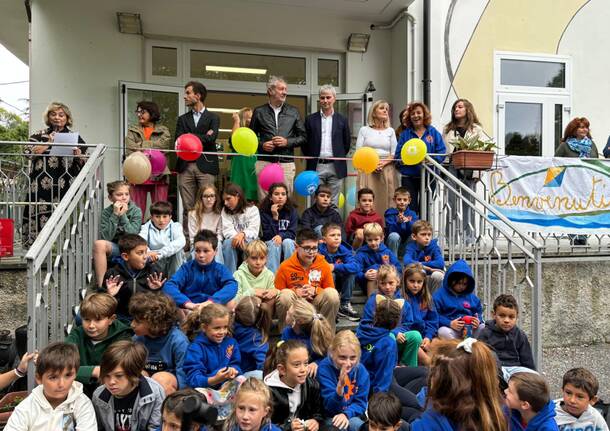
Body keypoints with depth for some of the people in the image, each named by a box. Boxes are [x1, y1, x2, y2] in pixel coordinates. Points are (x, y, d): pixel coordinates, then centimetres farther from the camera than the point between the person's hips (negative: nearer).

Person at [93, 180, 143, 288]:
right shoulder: (106, 213, -2)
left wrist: (123, 215, -19)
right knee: (98, 244, -32)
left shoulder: (136, 211, -4)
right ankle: (101, 286, -26)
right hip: (114, 249, 1)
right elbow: (105, 238, -16)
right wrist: (115, 215, -21)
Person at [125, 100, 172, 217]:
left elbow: (162, 146, -9)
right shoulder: (132, 130, 14)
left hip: (158, 175, -1)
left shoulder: (163, 131, 10)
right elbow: (129, 150, -2)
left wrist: (140, 145, -6)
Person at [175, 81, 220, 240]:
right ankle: (187, 237, 8)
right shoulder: (182, 119, 19)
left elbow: (211, 138, -8)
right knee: (187, 207, 3)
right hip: (185, 166, 3)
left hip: (205, 166, -3)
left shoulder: (213, 117, 10)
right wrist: (202, 137, -7)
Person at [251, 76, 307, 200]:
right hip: (264, 162, -1)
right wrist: (261, 144, -5)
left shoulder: (293, 112, 12)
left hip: (286, 163, 1)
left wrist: (287, 142, -5)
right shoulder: (259, 112, 8)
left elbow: (302, 137, 12)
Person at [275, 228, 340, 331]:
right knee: (285, 295, -32)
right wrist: (295, 292, -19)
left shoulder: (324, 265, -3)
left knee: (332, 293, -25)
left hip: (316, 304, 2)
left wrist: (315, 291, -15)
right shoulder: (285, 266, -8)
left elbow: (330, 291, 5)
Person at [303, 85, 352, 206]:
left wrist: (339, 157, 8)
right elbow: (304, 142, 8)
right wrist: (311, 158, 5)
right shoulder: (310, 119, 6)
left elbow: (347, 143, 12)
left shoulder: (342, 120, 7)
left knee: (334, 203, 5)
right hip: (316, 167, 0)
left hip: (336, 167, 0)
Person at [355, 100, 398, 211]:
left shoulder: (390, 131, 14)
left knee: (386, 199, -4)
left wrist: (383, 163, -10)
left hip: (387, 169, 1)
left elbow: (394, 153, 7)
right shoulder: (364, 130, 9)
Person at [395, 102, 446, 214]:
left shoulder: (433, 132, 7)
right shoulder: (405, 134, 9)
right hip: (409, 177, 0)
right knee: (410, 208, 0)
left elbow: (442, 152, -1)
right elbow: (398, 156, 3)